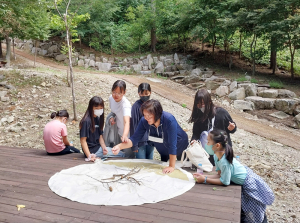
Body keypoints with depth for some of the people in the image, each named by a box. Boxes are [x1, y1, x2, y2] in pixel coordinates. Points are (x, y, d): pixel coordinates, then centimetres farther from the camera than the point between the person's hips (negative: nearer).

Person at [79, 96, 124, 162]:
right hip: (92, 151, -8)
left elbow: (100, 136, 10)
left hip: (98, 147, 8)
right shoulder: (86, 121, -15)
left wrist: (104, 147, -7)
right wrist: (89, 156, -23)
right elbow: (83, 140, -17)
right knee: (121, 155, -8)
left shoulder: (98, 119, 10)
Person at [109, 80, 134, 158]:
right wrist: (112, 117, -10)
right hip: (118, 132, 7)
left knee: (128, 157, 3)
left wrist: (124, 136, -65)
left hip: (127, 134, -7)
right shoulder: (111, 98, -9)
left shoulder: (126, 104, -32)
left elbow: (127, 122, -48)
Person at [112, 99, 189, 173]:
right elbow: (135, 138, -21)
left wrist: (171, 166, -35)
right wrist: (120, 146, -38)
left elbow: (172, 144, -39)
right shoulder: (144, 121, -27)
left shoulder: (169, 120, -42)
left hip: (180, 146, -4)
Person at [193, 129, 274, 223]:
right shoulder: (216, 155, -13)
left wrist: (205, 180, -24)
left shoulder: (225, 161, -39)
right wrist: (203, 176, -15)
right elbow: (220, 175, -6)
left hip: (250, 185, -8)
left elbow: (224, 182, -27)